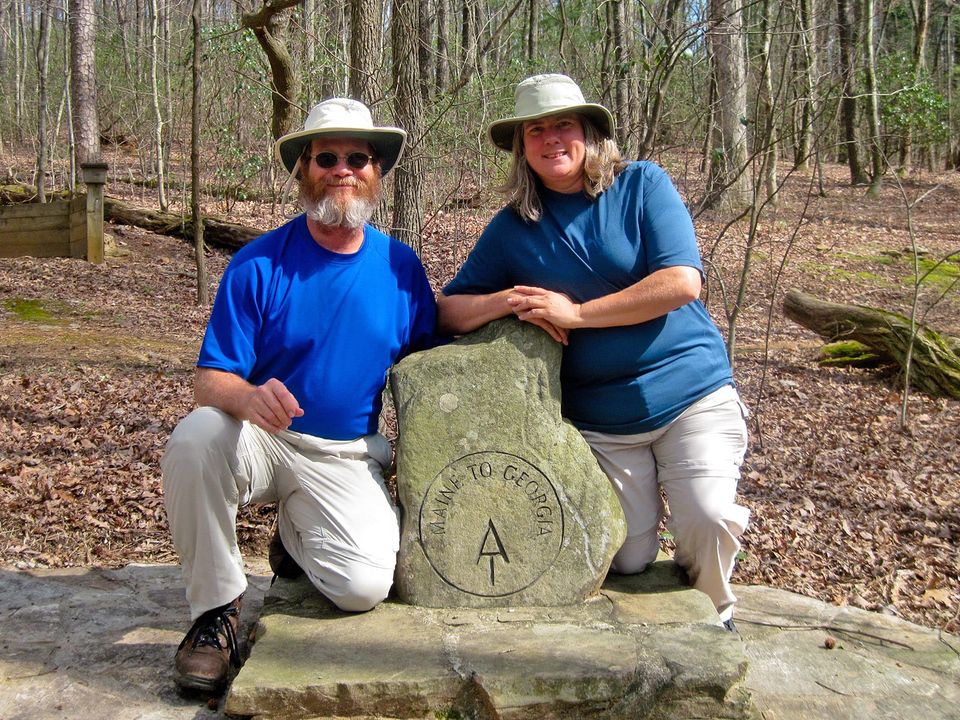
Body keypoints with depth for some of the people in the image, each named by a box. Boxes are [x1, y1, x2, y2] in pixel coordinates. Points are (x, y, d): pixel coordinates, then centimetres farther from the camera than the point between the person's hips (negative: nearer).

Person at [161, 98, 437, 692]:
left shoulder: (401, 267, -1)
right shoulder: (259, 264, -9)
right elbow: (211, 380, -12)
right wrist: (248, 397, -35)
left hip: (347, 457, 2)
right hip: (259, 439, -1)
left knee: (365, 587, -21)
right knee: (195, 438, -34)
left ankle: (297, 530, 17)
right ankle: (216, 609, -11)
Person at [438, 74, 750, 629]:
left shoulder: (642, 185, -3)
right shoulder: (513, 229, 4)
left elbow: (682, 282, -14)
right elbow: (449, 311, 6)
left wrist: (574, 313, -16)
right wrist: (510, 301, -15)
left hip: (692, 394, -2)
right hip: (600, 420, 2)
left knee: (708, 518, -21)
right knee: (628, 561, 0)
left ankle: (714, 616, 12)